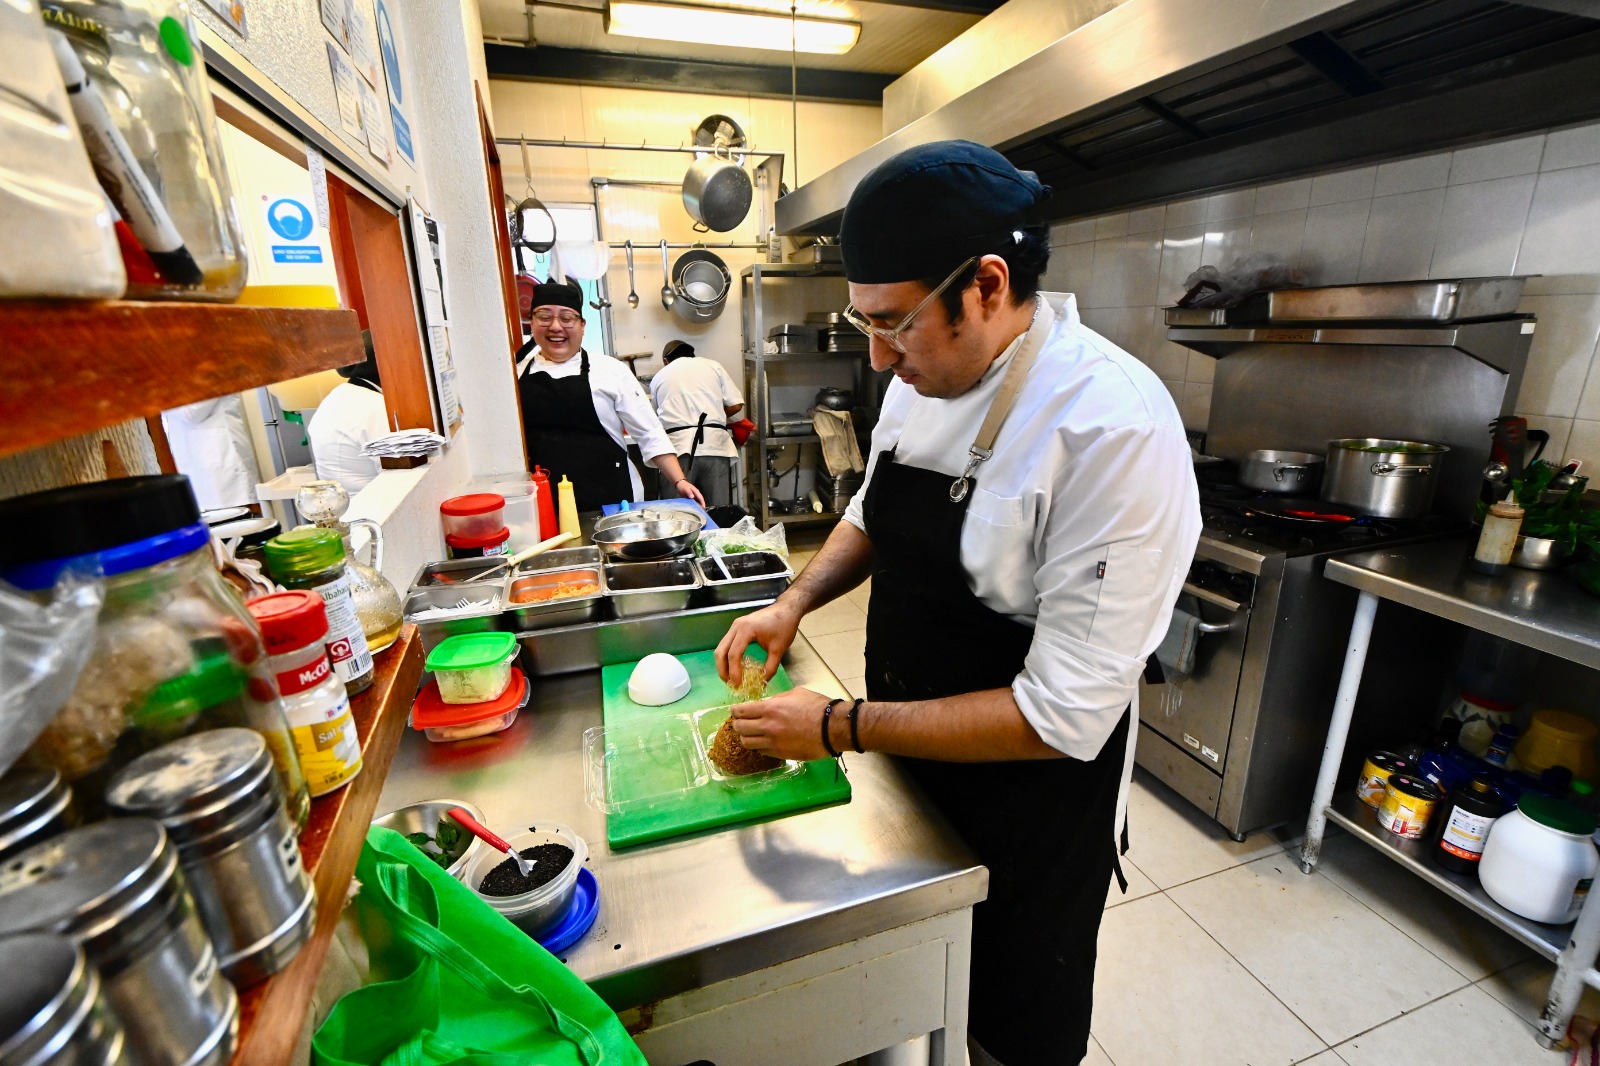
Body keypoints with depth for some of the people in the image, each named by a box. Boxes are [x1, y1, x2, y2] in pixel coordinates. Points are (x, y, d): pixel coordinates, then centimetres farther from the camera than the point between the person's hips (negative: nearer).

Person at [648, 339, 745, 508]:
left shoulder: (658, 378, 16)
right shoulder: (712, 365, 14)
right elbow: (736, 405, 9)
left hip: (677, 447, 0)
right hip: (713, 442, 0)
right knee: (719, 512, 4)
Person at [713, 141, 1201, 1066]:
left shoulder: (1116, 432, -30)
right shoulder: (924, 378, -6)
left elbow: (1061, 718, -28)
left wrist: (840, 728, -24)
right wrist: (796, 601, -7)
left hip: (1032, 789, -6)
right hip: (915, 758, 7)